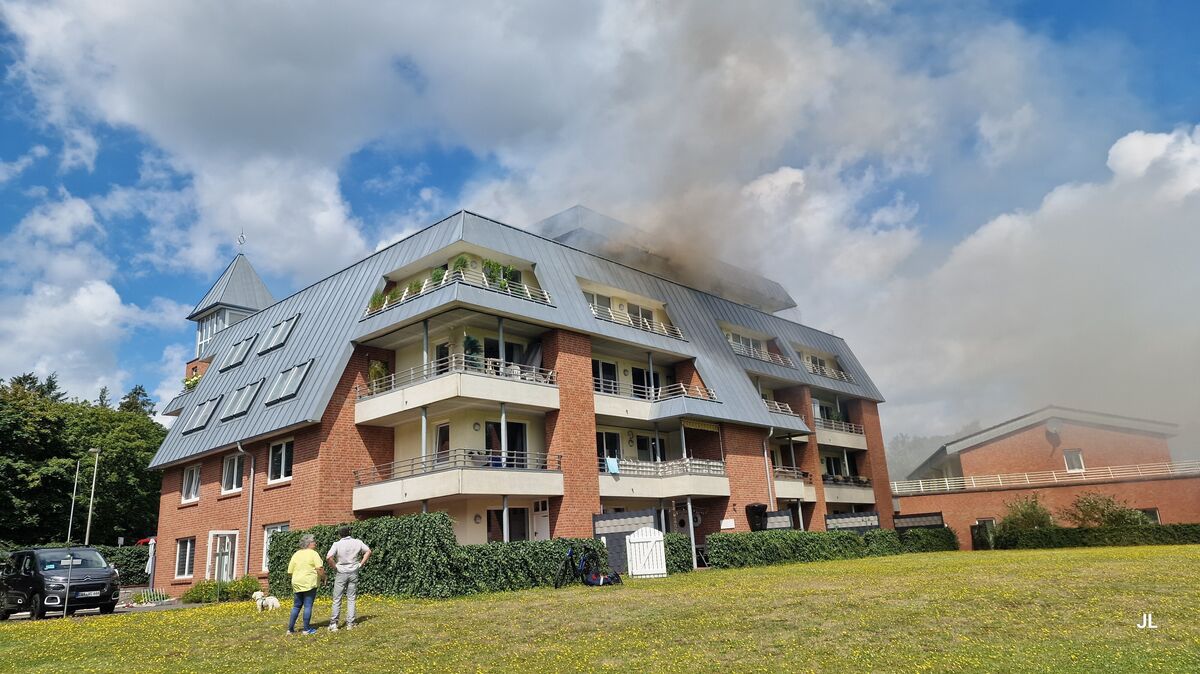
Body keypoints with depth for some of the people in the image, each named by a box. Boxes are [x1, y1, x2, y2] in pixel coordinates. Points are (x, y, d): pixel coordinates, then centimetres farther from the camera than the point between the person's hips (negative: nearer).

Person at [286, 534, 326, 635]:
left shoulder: (296, 554, 10)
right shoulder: (314, 553, -7)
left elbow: (290, 572, 11)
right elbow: (319, 568, -16)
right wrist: (323, 578, -1)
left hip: (297, 584, 6)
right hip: (309, 583, -6)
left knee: (296, 606, 15)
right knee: (308, 606, 1)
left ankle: (290, 628, 17)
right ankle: (307, 629, 4)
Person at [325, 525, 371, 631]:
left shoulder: (337, 544, -10)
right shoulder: (357, 542, 0)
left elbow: (328, 557, -21)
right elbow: (368, 551, 5)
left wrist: (335, 566, -6)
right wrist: (361, 564, 6)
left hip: (341, 573, -2)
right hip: (353, 573, 2)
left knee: (337, 599, 6)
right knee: (351, 599, 9)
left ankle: (333, 623, 5)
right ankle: (350, 623, 9)